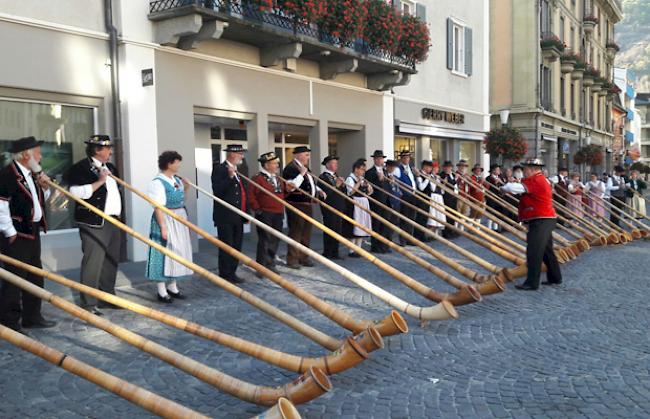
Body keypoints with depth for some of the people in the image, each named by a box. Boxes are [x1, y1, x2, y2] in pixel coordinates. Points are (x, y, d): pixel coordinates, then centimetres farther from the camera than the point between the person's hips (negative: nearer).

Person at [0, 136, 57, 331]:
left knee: (35, 276, 15)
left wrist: (45, 187, 5)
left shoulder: (32, 174, 11)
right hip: (17, 235, -9)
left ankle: (32, 317, 27)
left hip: (33, 232, 9)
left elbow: (40, 199, 25)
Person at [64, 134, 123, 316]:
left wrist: (120, 215, 22)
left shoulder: (111, 168, 18)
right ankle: (88, 303, -2)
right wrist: (99, 182, -19)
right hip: (94, 223, -8)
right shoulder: (81, 168, -8)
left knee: (111, 261, 11)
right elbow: (76, 192, -20)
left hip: (114, 221, 8)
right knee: (93, 262, -8)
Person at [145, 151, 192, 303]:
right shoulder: (158, 182, -17)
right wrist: (163, 227, -25)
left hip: (179, 221, 9)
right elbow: (158, 207, -21)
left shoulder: (177, 180, 8)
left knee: (178, 252, 14)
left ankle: (172, 286, 26)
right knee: (165, 253, -2)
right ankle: (162, 291, 7)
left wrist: (186, 188, 4)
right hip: (166, 221, -9)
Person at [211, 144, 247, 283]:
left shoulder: (238, 170, 16)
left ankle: (232, 273, 21)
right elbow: (217, 191, -20)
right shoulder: (219, 169, -9)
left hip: (238, 217, 8)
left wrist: (246, 213, 16)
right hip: (225, 216, -8)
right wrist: (230, 177, -28)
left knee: (236, 247, 12)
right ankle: (225, 276, 6)